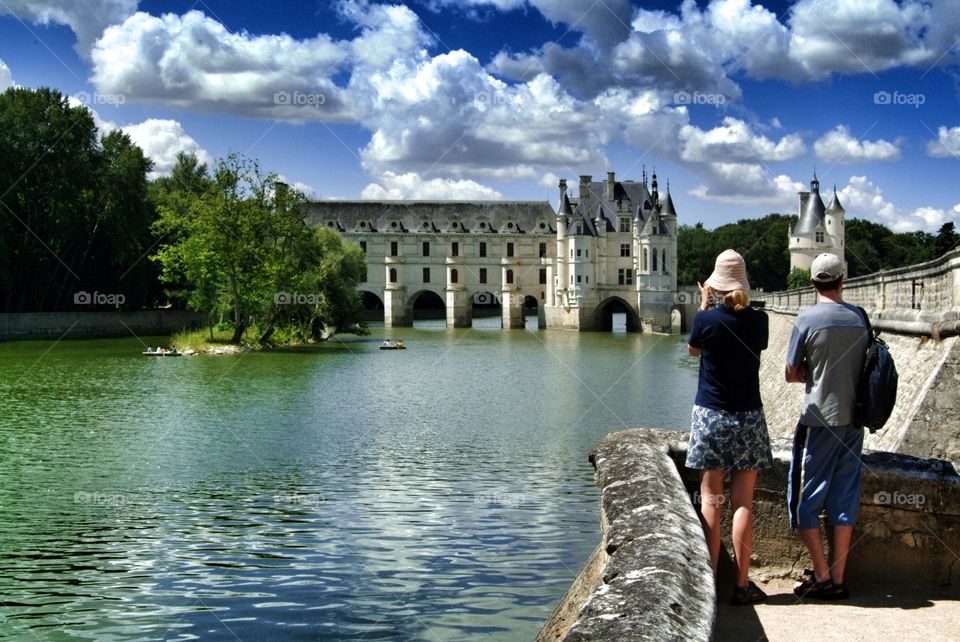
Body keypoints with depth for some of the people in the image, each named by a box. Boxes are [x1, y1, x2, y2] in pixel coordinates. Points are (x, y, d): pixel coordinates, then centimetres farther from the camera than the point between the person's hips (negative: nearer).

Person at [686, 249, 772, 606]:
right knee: (743, 503, 2)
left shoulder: (706, 319, -10)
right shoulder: (758, 320, -6)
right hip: (748, 417, 1)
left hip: (710, 415, -1)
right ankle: (742, 584, 3)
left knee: (711, 500, 4)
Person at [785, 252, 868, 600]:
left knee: (805, 499, 5)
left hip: (820, 419, -5)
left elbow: (792, 374, -6)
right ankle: (837, 579, 14)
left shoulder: (807, 319, -11)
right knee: (844, 500, 10)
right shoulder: (859, 318, 4)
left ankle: (821, 576, 4)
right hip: (853, 420, 5)